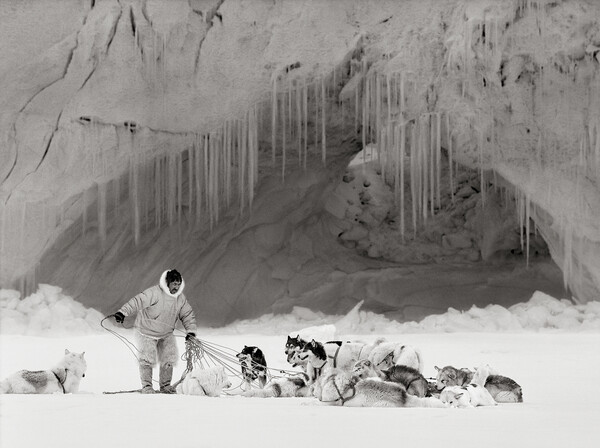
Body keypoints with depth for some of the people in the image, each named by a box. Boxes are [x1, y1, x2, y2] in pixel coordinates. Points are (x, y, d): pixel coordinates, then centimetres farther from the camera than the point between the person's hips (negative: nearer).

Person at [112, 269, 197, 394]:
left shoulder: (180, 298, -4)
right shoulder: (154, 293, -24)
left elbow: (188, 315, 5)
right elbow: (137, 301, -29)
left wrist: (190, 331, -7)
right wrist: (123, 312, -40)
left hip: (166, 334, 5)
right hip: (147, 332, -5)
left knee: (169, 359, 1)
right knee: (148, 360, -9)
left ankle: (165, 385, 17)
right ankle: (147, 386, 5)